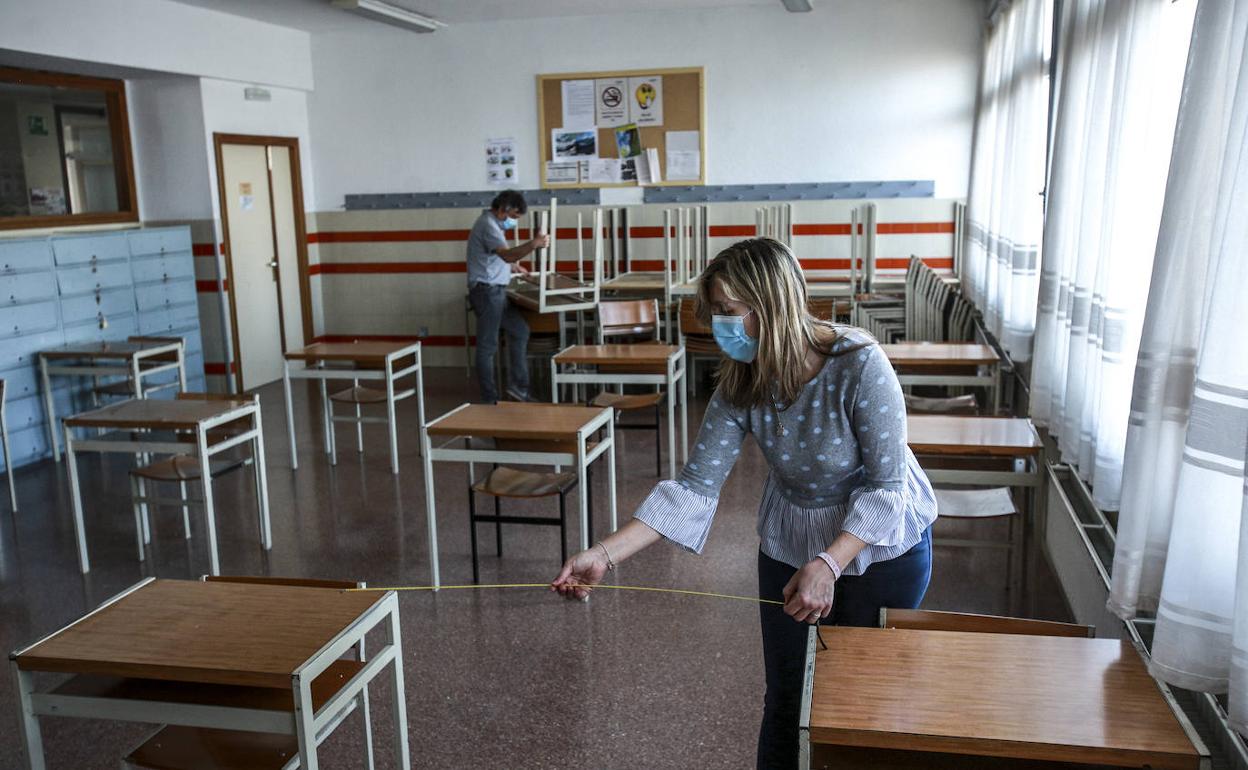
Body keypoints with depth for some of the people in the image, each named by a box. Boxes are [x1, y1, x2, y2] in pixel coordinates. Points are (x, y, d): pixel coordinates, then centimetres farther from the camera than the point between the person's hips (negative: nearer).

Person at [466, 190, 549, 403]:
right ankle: (490, 400, 2)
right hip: (487, 291, -11)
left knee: (519, 331, 12)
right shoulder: (488, 225, -17)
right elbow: (507, 254, -35)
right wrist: (534, 244, -48)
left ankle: (517, 388, 16)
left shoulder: (492, 223, 17)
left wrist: (513, 267, 31)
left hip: (496, 291, 11)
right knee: (488, 346, -4)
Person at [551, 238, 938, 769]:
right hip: (790, 544, 3)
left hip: (882, 546, -3)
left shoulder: (860, 367, -29)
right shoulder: (739, 388, -17)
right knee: (786, 699, 13)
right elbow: (695, 487, -21)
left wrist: (827, 566, -34)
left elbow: (886, 485, -24)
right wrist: (604, 555, -30)